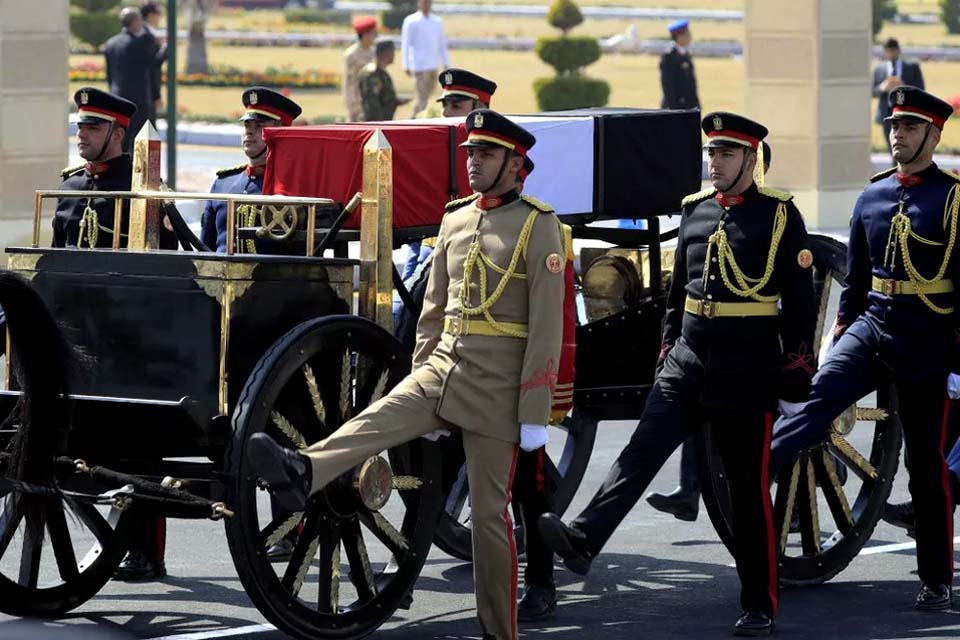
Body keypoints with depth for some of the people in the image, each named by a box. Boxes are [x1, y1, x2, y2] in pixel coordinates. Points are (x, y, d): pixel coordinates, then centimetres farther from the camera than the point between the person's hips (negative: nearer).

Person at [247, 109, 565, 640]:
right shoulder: (454, 221, 12)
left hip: (496, 388, -5)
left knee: (489, 513, -1)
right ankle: (300, 475, -47)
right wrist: (418, 378, 16)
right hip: (440, 371, 5)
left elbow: (547, 326, -10)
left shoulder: (538, 227, -6)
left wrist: (534, 415, -14)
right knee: (372, 424, -22)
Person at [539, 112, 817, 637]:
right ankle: (582, 540, -25)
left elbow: (800, 296, -4)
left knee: (748, 490, 1)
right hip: (687, 364, 5)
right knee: (642, 452, -12)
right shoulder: (695, 210, 11)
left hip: (747, 373, -4)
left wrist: (796, 364, -8)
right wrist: (668, 346, 18)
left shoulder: (779, 214, -4)